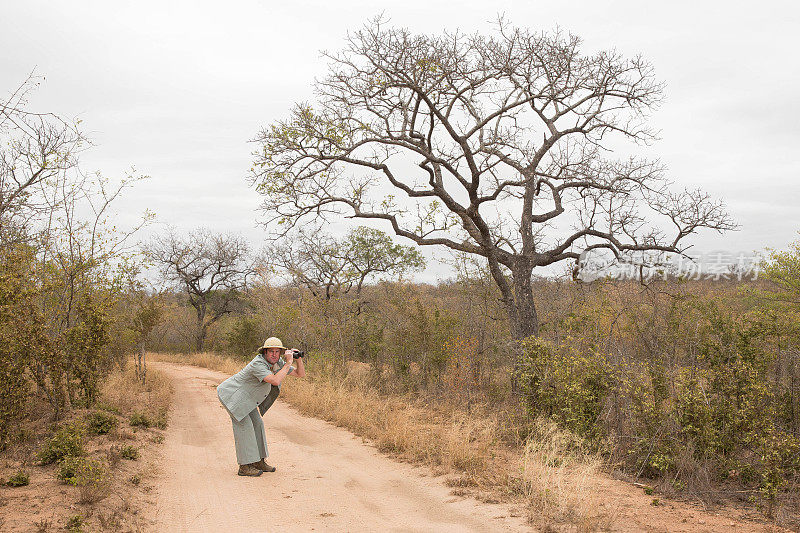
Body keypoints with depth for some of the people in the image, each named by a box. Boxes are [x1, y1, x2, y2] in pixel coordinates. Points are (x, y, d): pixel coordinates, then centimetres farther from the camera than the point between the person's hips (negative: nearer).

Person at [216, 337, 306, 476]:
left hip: (245, 397, 9)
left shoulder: (278, 363, -5)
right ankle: (244, 467, -8)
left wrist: (299, 359, -18)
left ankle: (258, 462, 17)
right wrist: (288, 363, -37)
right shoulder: (258, 364, -31)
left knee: (257, 424, 8)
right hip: (231, 393, -9)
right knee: (244, 425, -13)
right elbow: (275, 381, -44)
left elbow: (300, 374, -1)